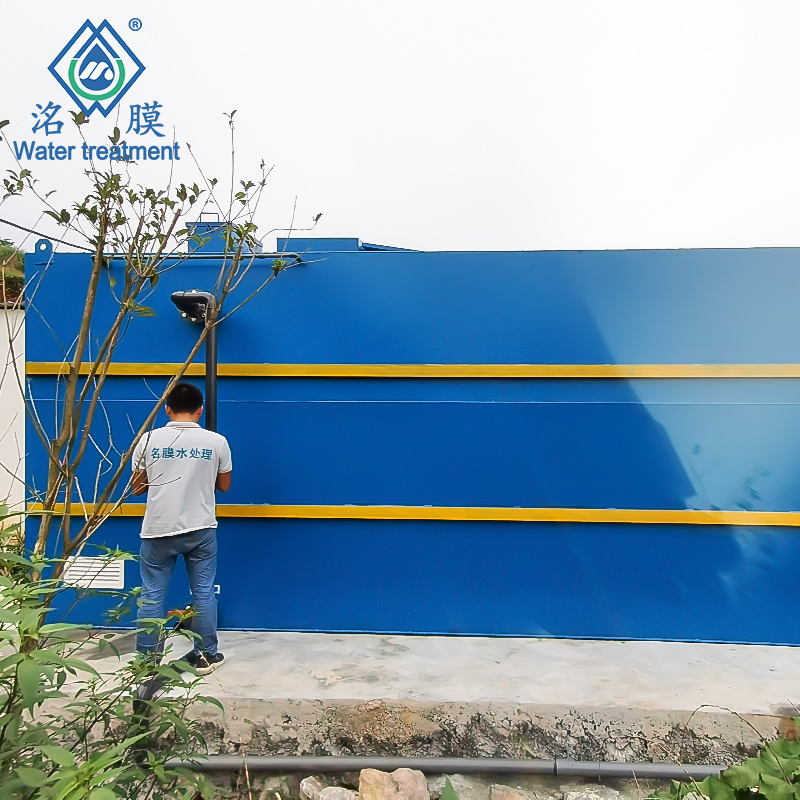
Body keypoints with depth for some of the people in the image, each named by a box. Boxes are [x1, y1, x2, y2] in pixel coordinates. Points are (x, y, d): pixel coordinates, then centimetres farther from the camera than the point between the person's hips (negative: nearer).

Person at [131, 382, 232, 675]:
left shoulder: (149, 439, -4)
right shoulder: (216, 441, -5)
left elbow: (138, 486, 6)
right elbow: (224, 485, 7)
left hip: (158, 530, 0)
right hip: (200, 529, 0)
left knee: (152, 595, 12)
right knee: (203, 593, 11)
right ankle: (205, 656, 20)